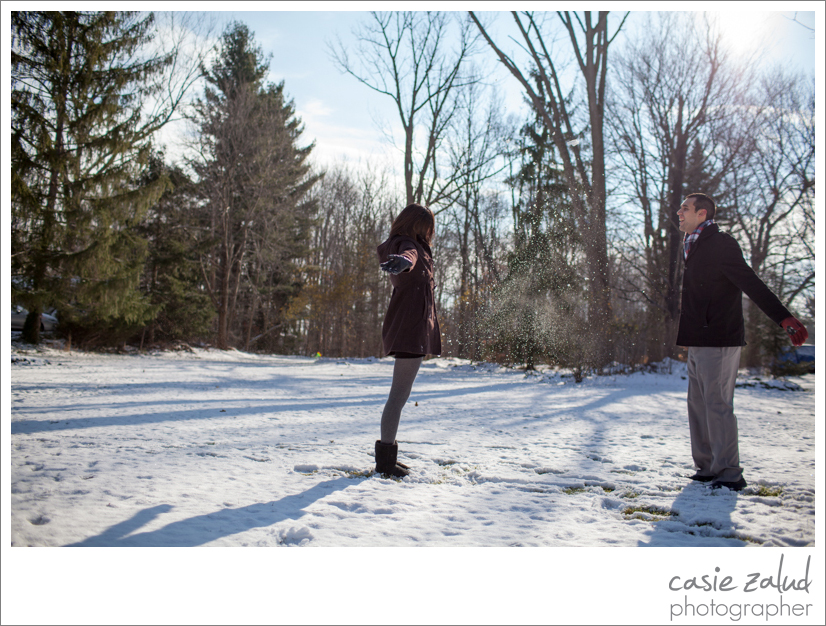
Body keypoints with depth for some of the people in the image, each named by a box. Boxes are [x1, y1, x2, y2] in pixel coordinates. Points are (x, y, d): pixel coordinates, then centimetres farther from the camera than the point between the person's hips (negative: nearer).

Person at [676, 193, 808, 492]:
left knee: (718, 405, -6)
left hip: (717, 342, -9)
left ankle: (729, 474, 2)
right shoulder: (695, 247, 18)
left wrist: (785, 318, -29)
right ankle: (707, 468, 20)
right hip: (699, 342, 10)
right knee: (698, 405, 12)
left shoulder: (720, 244, -10)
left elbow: (752, 284, -21)